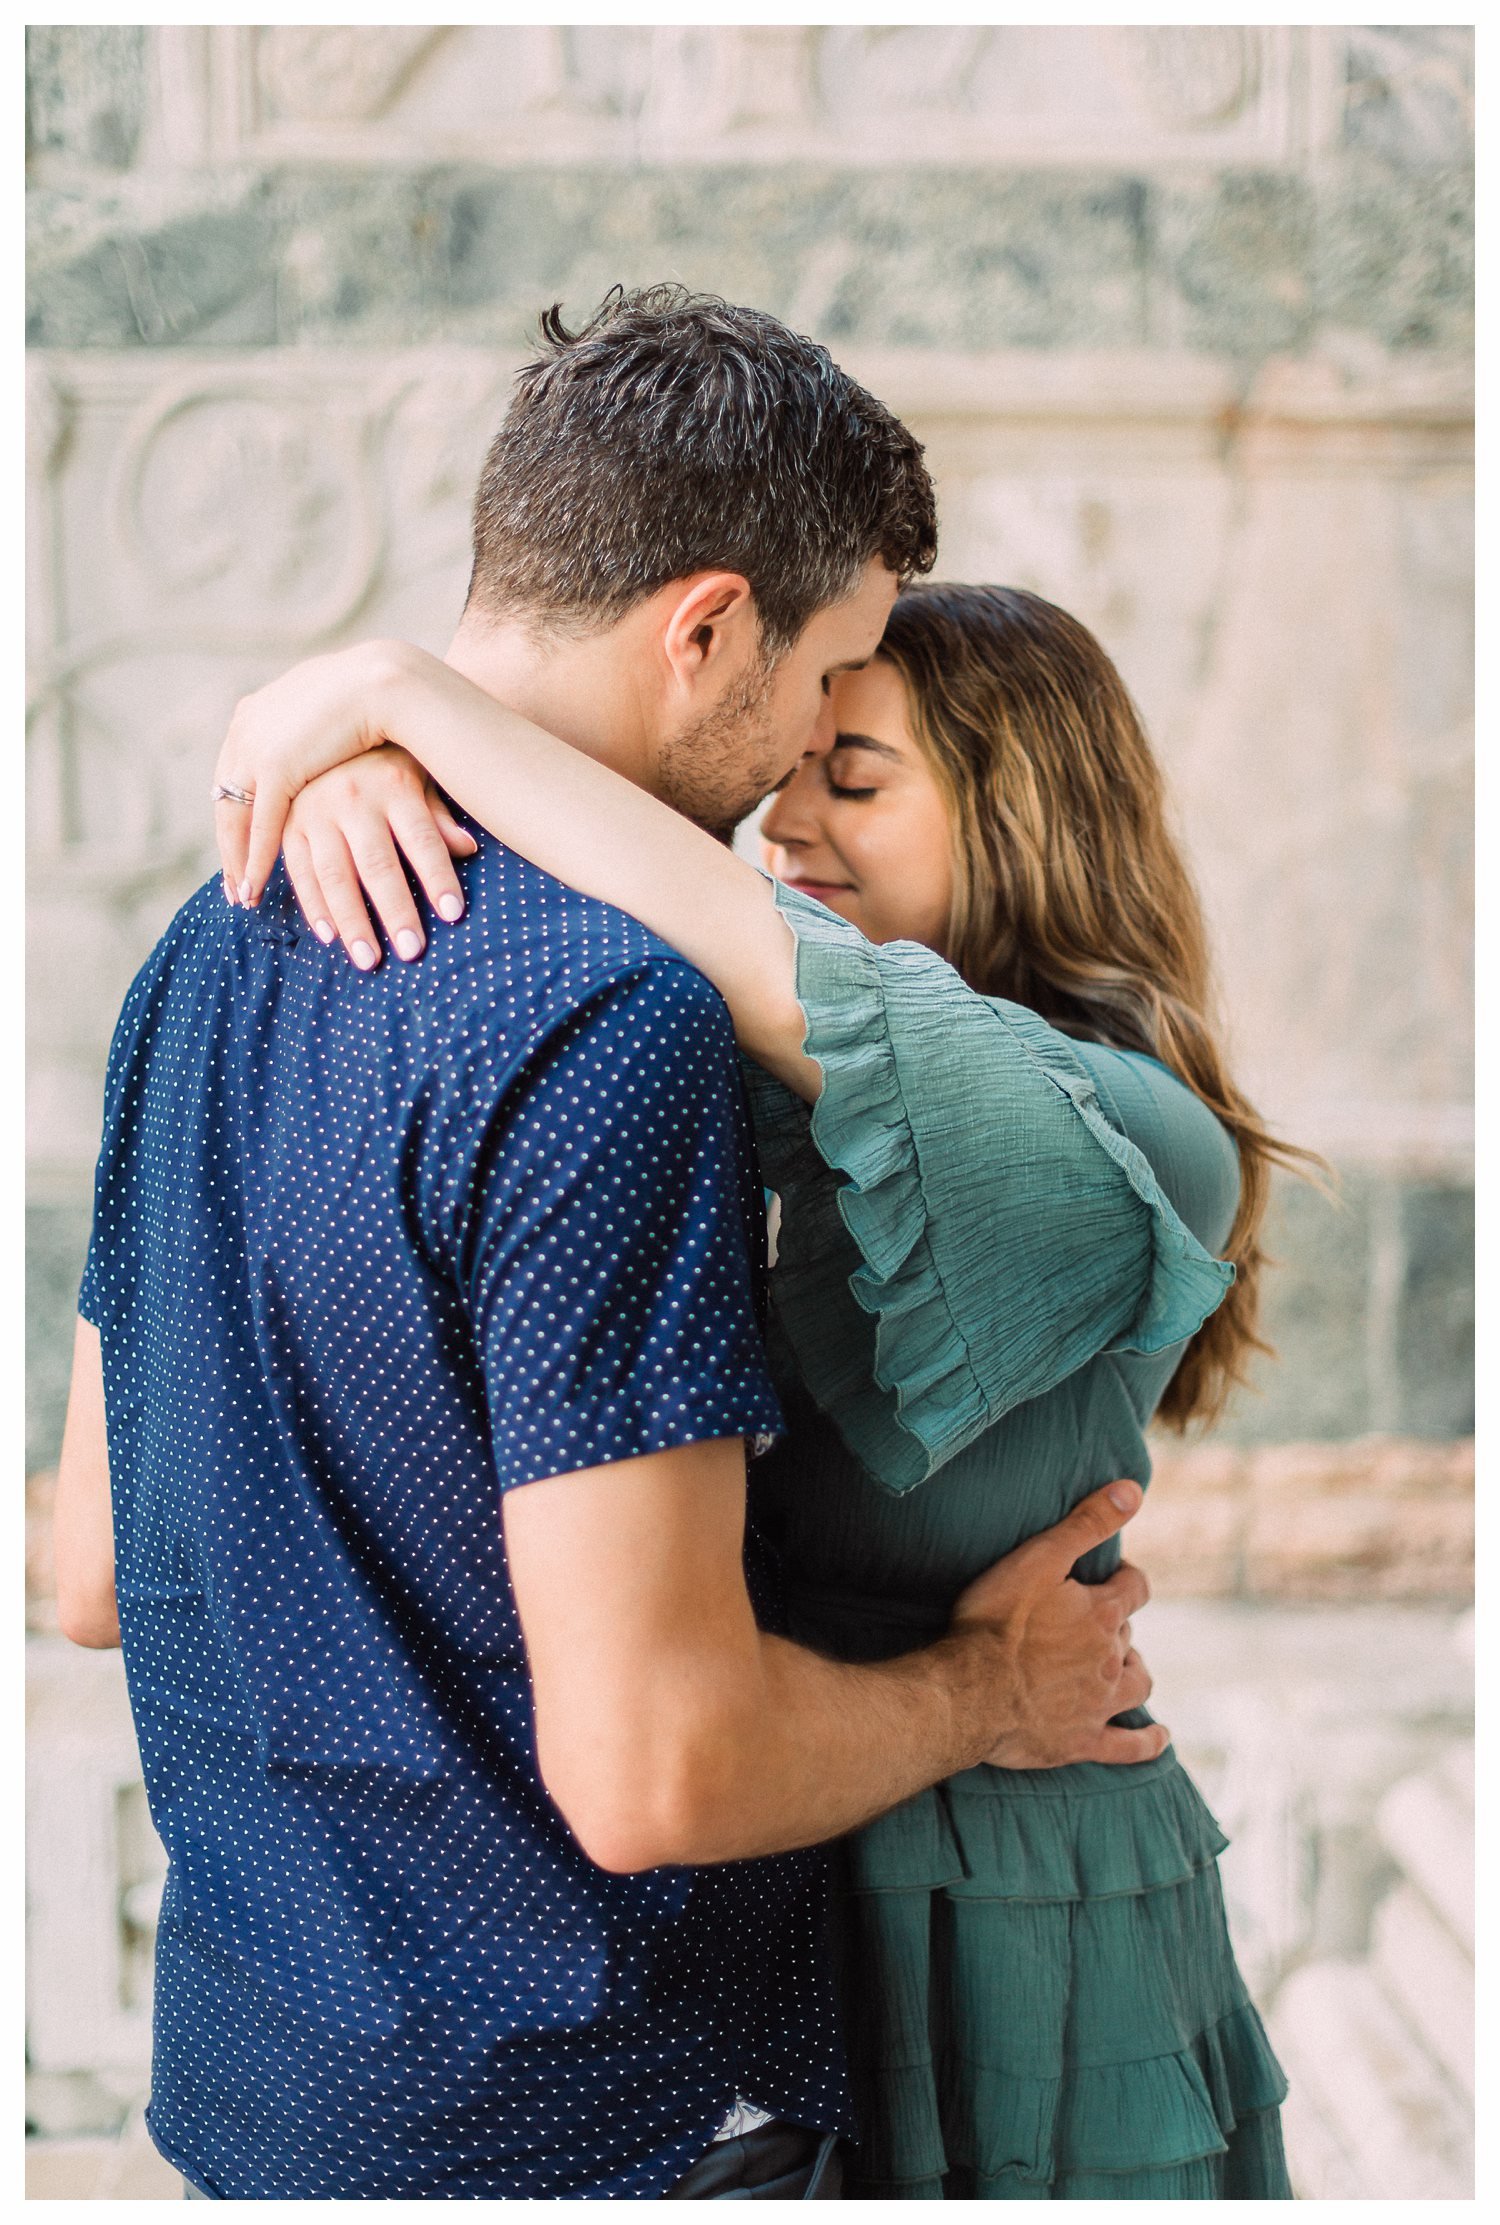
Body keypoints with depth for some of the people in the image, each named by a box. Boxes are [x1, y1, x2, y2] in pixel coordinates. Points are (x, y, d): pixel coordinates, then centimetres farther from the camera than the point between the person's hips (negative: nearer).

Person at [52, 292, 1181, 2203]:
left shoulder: (210, 949, 2)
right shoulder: (604, 1021, -25)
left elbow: (95, 1576, 10)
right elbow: (650, 1765, -27)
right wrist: (983, 1692, -9)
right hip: (568, 2115, -8)